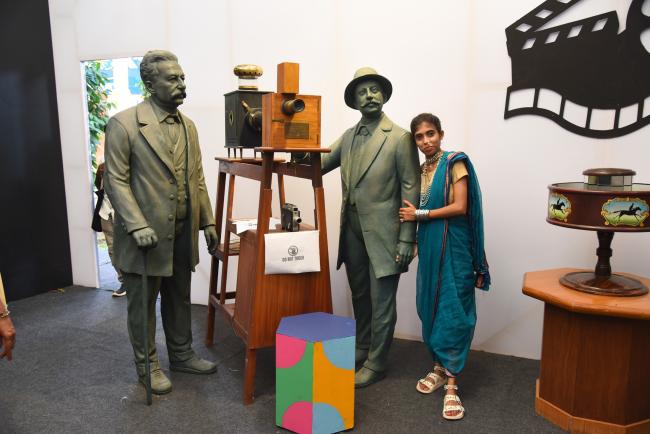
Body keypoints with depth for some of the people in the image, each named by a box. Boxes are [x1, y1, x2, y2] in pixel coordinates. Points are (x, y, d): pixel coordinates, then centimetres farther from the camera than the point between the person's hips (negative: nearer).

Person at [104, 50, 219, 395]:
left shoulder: (188, 126, 9)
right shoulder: (123, 124, -10)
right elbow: (116, 181, -12)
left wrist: (207, 222, 10)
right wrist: (137, 226, -20)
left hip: (183, 232, 6)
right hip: (146, 235, -5)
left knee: (179, 299, 18)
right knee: (143, 304, 10)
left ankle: (181, 355, 36)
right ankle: (147, 367, 28)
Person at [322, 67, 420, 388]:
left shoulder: (400, 138, -7)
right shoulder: (348, 136, 12)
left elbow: (411, 190, -10)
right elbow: (319, 165, 9)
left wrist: (407, 240, -14)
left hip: (382, 232, -6)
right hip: (352, 229, 6)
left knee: (381, 301, 4)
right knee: (359, 296, 19)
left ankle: (376, 364, 19)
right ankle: (362, 349, 37)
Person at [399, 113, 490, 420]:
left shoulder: (455, 163, -6)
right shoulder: (420, 171, 11)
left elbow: (460, 207, -14)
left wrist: (419, 214, -10)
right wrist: (412, 243, 6)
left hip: (453, 247, -5)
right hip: (429, 246, 6)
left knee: (452, 310, -4)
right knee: (429, 307, 7)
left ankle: (451, 383, 1)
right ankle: (440, 366, 23)